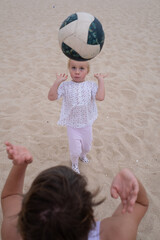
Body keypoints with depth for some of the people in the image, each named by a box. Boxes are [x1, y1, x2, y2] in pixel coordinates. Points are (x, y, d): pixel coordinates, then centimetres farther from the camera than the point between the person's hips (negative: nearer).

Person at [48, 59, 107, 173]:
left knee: (87, 147, 23)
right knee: (75, 150, 8)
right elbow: (51, 97, -22)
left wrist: (101, 80, -22)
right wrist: (57, 82, -29)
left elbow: (100, 97, -26)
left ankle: (83, 155, 60)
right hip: (72, 125, -2)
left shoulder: (91, 85, -10)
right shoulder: (65, 86, -12)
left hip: (87, 124, 2)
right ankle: (74, 163, 43)